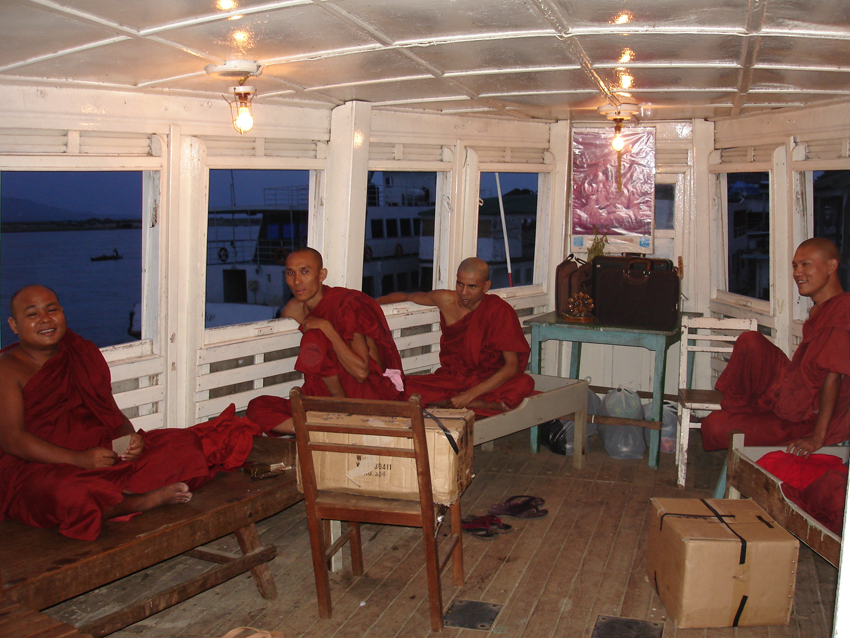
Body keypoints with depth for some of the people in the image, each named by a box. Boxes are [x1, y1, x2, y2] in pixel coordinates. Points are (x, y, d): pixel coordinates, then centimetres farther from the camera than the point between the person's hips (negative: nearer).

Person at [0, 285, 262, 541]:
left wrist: (130, 438, -9)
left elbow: (115, 416, 16)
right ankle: (142, 502, -25)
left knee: (177, 446, -8)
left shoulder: (84, 354, 16)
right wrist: (79, 459, -23)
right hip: (38, 466, -5)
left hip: (100, 450, 5)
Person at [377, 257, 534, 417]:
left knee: (525, 383, -36)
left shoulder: (500, 311, -14)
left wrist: (471, 394, -26)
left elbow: (512, 366, -19)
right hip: (450, 378, 3)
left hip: (490, 382, -3)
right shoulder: (446, 300, -4)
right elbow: (409, 296, 17)